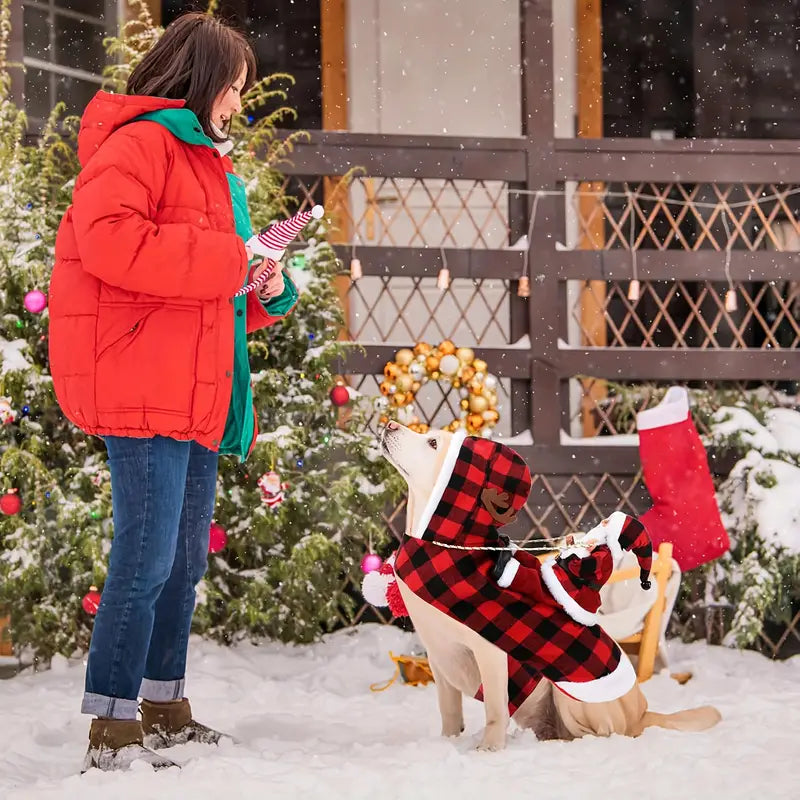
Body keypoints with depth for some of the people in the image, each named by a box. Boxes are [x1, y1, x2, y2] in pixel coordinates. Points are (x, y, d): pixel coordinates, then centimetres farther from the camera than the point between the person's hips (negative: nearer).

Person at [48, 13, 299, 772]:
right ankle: (111, 728, -8)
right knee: (147, 559, -12)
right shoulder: (139, 142, -8)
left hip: (197, 391, 10)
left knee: (184, 561, 15)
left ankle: (163, 708, 25)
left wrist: (266, 294, 8)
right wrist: (228, 258, -18)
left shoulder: (204, 162, 24)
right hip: (141, 388, -10)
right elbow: (108, 241, -25)